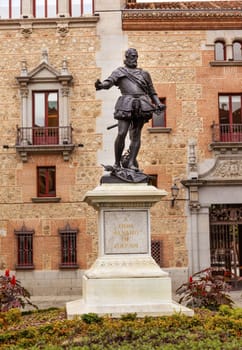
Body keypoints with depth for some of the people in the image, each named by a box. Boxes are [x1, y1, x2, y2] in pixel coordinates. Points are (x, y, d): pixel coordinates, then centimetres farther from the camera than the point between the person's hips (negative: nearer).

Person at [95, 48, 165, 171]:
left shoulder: (144, 74, 27)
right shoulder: (119, 71, 17)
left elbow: (152, 92, 26)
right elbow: (109, 82, -2)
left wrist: (158, 104, 9)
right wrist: (101, 85, -25)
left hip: (142, 105, 3)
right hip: (126, 104, -3)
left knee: (136, 135, -3)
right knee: (121, 134, -13)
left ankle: (131, 162, -2)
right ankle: (117, 163, -4)